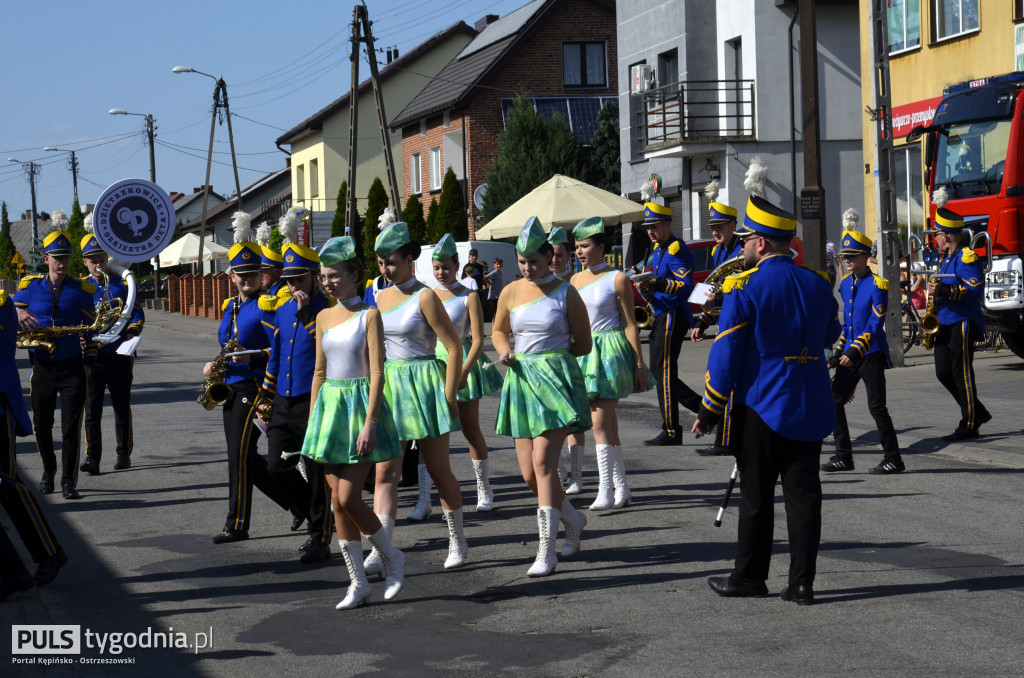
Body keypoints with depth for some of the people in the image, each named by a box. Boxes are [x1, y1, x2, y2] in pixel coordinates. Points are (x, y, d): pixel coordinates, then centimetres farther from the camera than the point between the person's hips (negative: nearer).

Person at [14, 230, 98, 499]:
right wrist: (20, 318, -14)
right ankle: (48, 471, 32)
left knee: (71, 428, -4)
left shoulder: (82, 289, 1)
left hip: (72, 368, -1)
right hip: (42, 368, 1)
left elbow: (89, 328, 6)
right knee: (41, 426, 9)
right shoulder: (29, 286, 3)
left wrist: (90, 358, 1)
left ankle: (68, 482, 3)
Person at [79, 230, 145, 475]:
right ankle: (92, 457, -5)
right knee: (91, 408, -6)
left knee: (122, 407, 9)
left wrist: (132, 331, -13)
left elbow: (137, 313, 6)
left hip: (120, 356, 0)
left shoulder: (122, 284, 5)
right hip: (92, 356, 0)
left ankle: (124, 454, 20)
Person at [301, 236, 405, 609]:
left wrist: (370, 423, -18)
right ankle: (358, 582, 12)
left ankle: (391, 556, 12)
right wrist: (312, 420, 13)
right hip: (330, 406, 6)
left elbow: (377, 373, -11)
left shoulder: (369, 315, -7)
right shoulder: (324, 317, 11)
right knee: (338, 501, 5)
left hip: (360, 405, -6)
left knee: (348, 497, -12)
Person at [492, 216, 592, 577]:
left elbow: (584, 345, 3)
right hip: (521, 381, 5)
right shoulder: (510, 292, 8)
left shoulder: (565, 293, -2)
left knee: (543, 463, -15)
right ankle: (571, 518, 33)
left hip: (555, 379, -5)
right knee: (529, 473, 4)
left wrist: (551, 355, -2)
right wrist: (505, 352, 3)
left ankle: (547, 551, -12)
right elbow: (499, 330, 23)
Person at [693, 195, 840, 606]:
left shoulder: (744, 288, -12)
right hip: (811, 409, 5)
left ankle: (750, 576, 16)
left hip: (760, 406, -4)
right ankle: (802, 583, 5)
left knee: (756, 495, 6)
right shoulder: (818, 284, 5)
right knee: (803, 492, 6)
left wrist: (709, 411, -5)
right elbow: (830, 337, 21)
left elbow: (725, 354, -12)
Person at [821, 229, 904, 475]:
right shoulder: (846, 283, 11)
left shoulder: (877, 285, -12)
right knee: (834, 401, 5)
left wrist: (854, 352, -22)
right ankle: (844, 456, 14)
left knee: (876, 406, -7)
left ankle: (893, 459, 2)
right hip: (850, 354, 8)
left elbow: (875, 325, -17)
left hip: (871, 354, -8)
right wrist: (839, 352, 13)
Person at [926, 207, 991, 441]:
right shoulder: (948, 257, 18)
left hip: (962, 323, -10)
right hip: (946, 324, 10)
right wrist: (935, 289, 11)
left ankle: (969, 425, -1)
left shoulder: (967, 257, -14)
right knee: (944, 372, 9)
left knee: (962, 374, -7)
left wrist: (944, 290, -31)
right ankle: (977, 413, 20)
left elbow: (976, 290, -23)